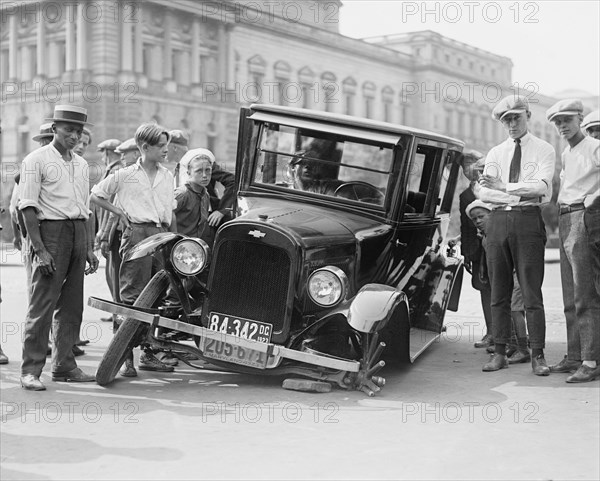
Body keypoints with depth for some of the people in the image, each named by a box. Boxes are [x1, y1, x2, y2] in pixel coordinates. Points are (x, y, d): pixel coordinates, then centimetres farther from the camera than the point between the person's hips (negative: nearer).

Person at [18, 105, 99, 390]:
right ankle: (31, 370, -4)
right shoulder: (37, 160, -3)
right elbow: (28, 207, -9)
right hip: (51, 230, -6)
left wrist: (90, 248, 15)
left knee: (72, 305, 8)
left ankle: (64, 366, 16)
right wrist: (40, 249, -17)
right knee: (43, 303, -8)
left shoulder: (81, 164, 17)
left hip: (78, 232, 6)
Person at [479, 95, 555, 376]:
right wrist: (523, 195, -8)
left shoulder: (543, 150, 7)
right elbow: (484, 193, 3)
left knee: (531, 291, -4)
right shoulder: (495, 153, 16)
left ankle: (538, 355, 0)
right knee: (499, 293, 5)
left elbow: (542, 187, -10)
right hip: (498, 220, 4)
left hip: (528, 220, -3)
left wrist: (503, 187, -14)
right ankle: (500, 353, 11)